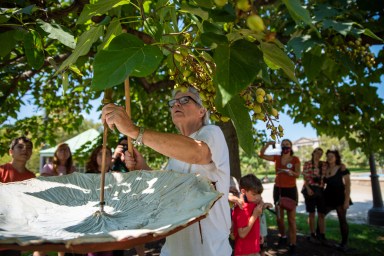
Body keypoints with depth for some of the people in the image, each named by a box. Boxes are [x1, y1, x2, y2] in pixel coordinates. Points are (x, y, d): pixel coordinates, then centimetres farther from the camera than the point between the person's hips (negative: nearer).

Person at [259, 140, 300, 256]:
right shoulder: (277, 158, 3)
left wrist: (290, 171, -36)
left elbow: (298, 174, -16)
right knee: (279, 217, 14)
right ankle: (282, 236, 36)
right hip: (278, 189, 3)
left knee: (291, 218, -1)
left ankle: (293, 244, 3)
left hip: (291, 190, -3)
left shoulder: (295, 159, -4)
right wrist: (268, 144, -11)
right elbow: (261, 155, -1)